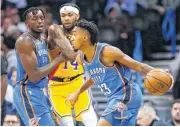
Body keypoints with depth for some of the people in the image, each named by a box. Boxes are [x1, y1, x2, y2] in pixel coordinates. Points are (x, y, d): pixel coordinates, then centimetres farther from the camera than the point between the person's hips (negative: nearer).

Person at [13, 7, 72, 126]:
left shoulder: (43, 40, 13)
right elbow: (34, 76, -21)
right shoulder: (25, 41, -16)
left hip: (40, 93, 10)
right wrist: (58, 59, -15)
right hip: (28, 93, -10)